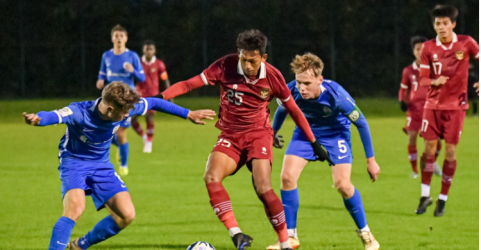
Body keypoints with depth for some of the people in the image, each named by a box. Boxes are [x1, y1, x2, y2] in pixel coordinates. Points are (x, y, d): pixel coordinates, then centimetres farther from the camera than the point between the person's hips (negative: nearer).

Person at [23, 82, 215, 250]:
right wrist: (37, 119, -75)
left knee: (126, 215, -3)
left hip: (101, 165, 6)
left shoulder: (126, 109, -16)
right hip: (74, 162, -6)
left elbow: (153, 103, 1)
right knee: (75, 208, -33)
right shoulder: (80, 112, -32)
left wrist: (188, 114, 11)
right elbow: (55, 116, -51)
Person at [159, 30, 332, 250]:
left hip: (258, 134, -2)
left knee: (263, 188, -21)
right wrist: (159, 97, -28)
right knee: (211, 177, -25)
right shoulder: (225, 66, -12)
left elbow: (293, 110, 2)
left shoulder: (272, 76, -10)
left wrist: (314, 144, 5)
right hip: (229, 136, 2)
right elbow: (190, 84, -14)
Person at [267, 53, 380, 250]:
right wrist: (273, 133, 18)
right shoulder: (291, 92, -28)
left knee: (342, 184, -16)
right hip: (305, 131, 3)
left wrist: (371, 160, -15)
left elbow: (361, 123, -20)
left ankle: (365, 233, 7)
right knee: (287, 177, -12)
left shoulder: (336, 95, -36)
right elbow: (282, 109, 1)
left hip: (335, 132, -3)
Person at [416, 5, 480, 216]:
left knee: (450, 149, -2)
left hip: (456, 105, -1)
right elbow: (423, 79, 0)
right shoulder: (429, 48, -2)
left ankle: (443, 199, 7)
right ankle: (425, 195, 7)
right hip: (433, 104, 1)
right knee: (429, 146, -3)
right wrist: (435, 81, -22)